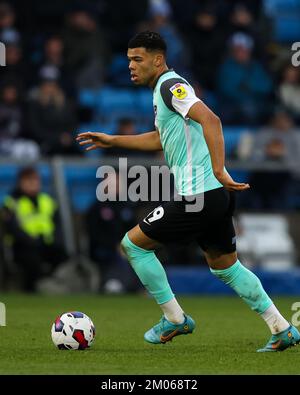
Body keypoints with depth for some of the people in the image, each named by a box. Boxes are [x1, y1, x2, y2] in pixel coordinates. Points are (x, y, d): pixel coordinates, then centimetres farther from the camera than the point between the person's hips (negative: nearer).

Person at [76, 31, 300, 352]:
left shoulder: (170, 85, -12)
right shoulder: (166, 88, 19)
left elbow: (210, 120, -27)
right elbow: (161, 139, 35)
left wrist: (219, 171, -31)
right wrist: (112, 141, 35)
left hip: (197, 196, -10)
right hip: (216, 194, 10)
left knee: (133, 244, 2)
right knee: (224, 266, 19)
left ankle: (175, 319, 8)